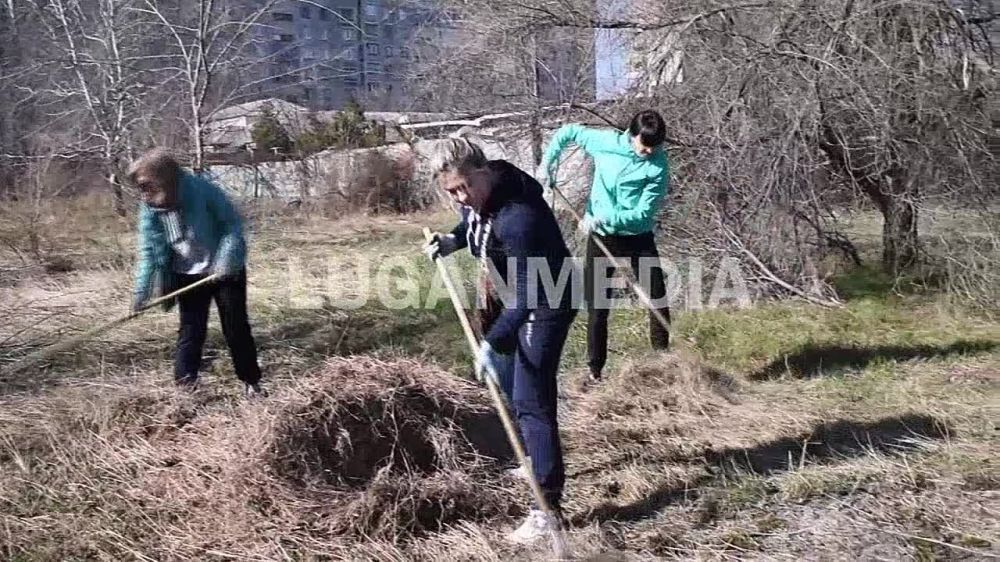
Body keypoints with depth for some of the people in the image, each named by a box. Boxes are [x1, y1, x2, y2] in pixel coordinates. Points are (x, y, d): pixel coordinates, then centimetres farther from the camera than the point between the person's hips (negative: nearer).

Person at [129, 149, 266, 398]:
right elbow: (149, 252, -8)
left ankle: (251, 380, 17)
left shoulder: (203, 190, -25)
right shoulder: (149, 210, -11)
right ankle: (185, 381, 14)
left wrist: (225, 261, -28)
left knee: (236, 326, 4)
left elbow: (233, 223, -18)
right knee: (191, 328, 3)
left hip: (226, 269, -3)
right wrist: (141, 291, -15)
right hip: (189, 275, 3)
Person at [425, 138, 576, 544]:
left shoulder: (517, 218, -34)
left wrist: (494, 343, -38)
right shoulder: (485, 193, -6)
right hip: (523, 299, 10)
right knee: (519, 389, 24)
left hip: (545, 305, -10)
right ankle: (536, 463, 44)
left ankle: (548, 508, -7)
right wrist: (451, 242, 4)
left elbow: (528, 294, -34)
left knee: (530, 400, -13)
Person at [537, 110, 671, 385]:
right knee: (597, 308, 4)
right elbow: (568, 131, 5)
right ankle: (595, 371, 15)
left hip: (638, 237, 0)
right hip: (601, 237, 1)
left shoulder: (658, 166, -15)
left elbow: (643, 213, -20)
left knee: (658, 298, 3)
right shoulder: (606, 142, -11)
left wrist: (603, 219, -30)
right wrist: (547, 162, -7)